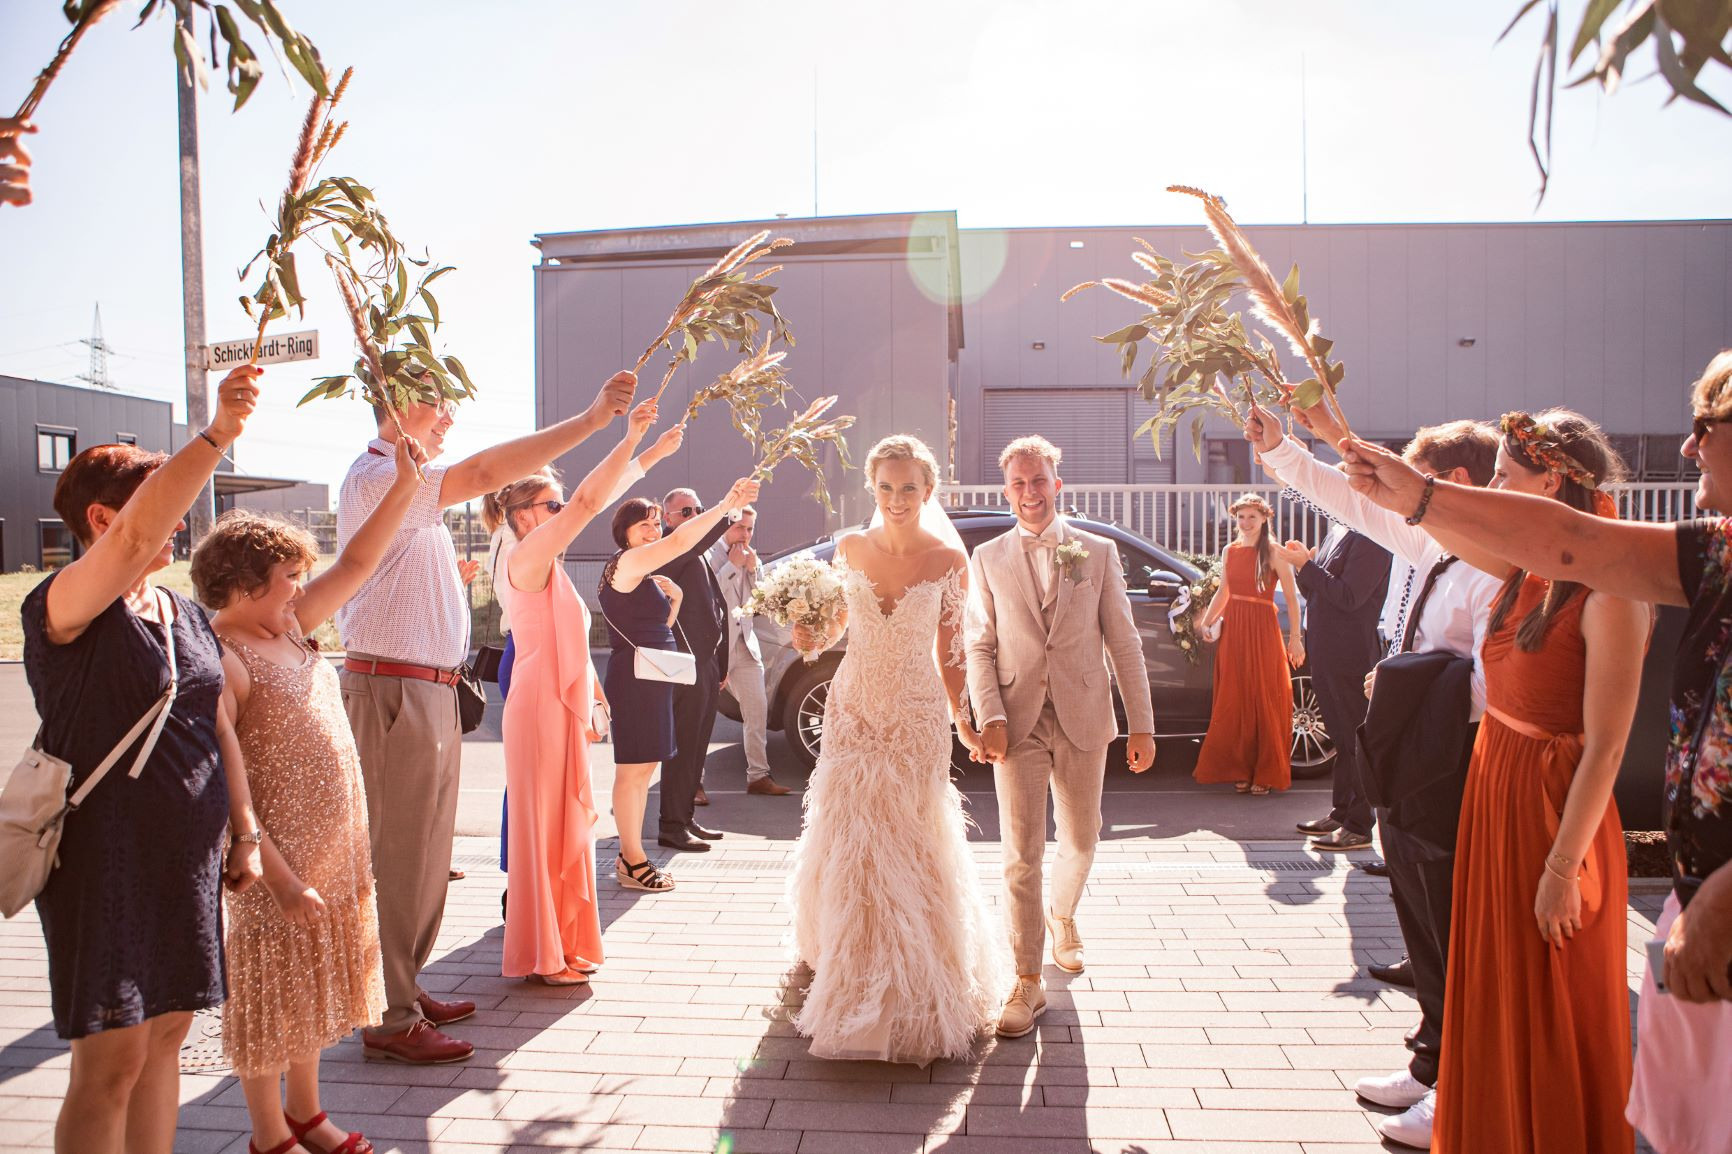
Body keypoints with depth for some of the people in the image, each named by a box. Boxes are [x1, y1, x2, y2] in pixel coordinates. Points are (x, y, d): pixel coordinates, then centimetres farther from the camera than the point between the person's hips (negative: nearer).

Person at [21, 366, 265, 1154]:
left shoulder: (188, 617, 12)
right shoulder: (65, 608, -11)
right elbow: (137, 534, -31)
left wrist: (244, 830, 14)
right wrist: (216, 435, -40)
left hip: (187, 855, 7)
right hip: (104, 858, -7)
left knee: (165, 1036, 13)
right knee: (111, 1063, -3)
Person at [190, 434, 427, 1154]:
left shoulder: (290, 629, 6)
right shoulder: (220, 658, -19)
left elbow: (357, 563, 11)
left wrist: (406, 485, 2)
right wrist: (280, 879, -23)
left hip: (335, 849, 8)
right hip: (278, 859, -8)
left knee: (314, 986, 20)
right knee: (271, 992, 8)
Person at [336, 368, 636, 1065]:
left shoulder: (405, 485, 20)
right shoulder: (377, 479, -14)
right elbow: (485, 472, -29)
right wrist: (591, 418, -29)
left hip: (429, 688, 10)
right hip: (394, 689, -10)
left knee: (424, 851, 17)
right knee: (396, 855, -3)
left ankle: (402, 989, 29)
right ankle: (390, 1020, 6)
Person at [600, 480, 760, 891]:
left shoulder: (643, 574, 19)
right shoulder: (627, 563, -12)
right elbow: (680, 541, -25)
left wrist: (672, 599, 6)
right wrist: (727, 505, -28)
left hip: (651, 679, 10)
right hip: (633, 678, -10)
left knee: (643, 768, 13)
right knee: (633, 769, -5)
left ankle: (630, 855, 20)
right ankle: (632, 861, 2)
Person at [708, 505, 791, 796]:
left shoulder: (750, 558, 13)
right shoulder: (707, 554, -7)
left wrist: (752, 569, -2)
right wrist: (732, 566, -14)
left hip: (745, 643, 6)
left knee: (757, 708, 4)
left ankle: (758, 775, 11)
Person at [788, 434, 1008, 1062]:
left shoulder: (949, 558, -6)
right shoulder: (850, 548, 0)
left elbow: (949, 650, 0)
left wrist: (963, 721, -1)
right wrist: (813, 638, -7)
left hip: (917, 717, -2)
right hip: (853, 710, 2)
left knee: (909, 849, 4)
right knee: (847, 844, 6)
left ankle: (912, 987, 23)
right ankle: (850, 979, 28)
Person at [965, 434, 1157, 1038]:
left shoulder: (1098, 552, 5)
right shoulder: (987, 560, 5)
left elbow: (1123, 642, 3)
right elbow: (979, 648, 4)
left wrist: (1141, 724, -1)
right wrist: (989, 717, -10)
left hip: (1083, 720, 1)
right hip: (1018, 723, -1)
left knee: (1080, 842, 14)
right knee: (1021, 856, -3)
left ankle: (1060, 916, 45)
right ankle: (1028, 983, 7)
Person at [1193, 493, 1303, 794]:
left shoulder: (1274, 553, -7)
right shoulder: (1229, 551, 9)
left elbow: (1291, 598, -9)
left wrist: (1296, 638, -13)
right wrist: (1206, 622, 7)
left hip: (1263, 631, -5)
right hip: (1232, 630, 5)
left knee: (1264, 701, 1)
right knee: (1234, 702, 8)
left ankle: (1266, 774, 12)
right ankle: (1242, 770, 19)